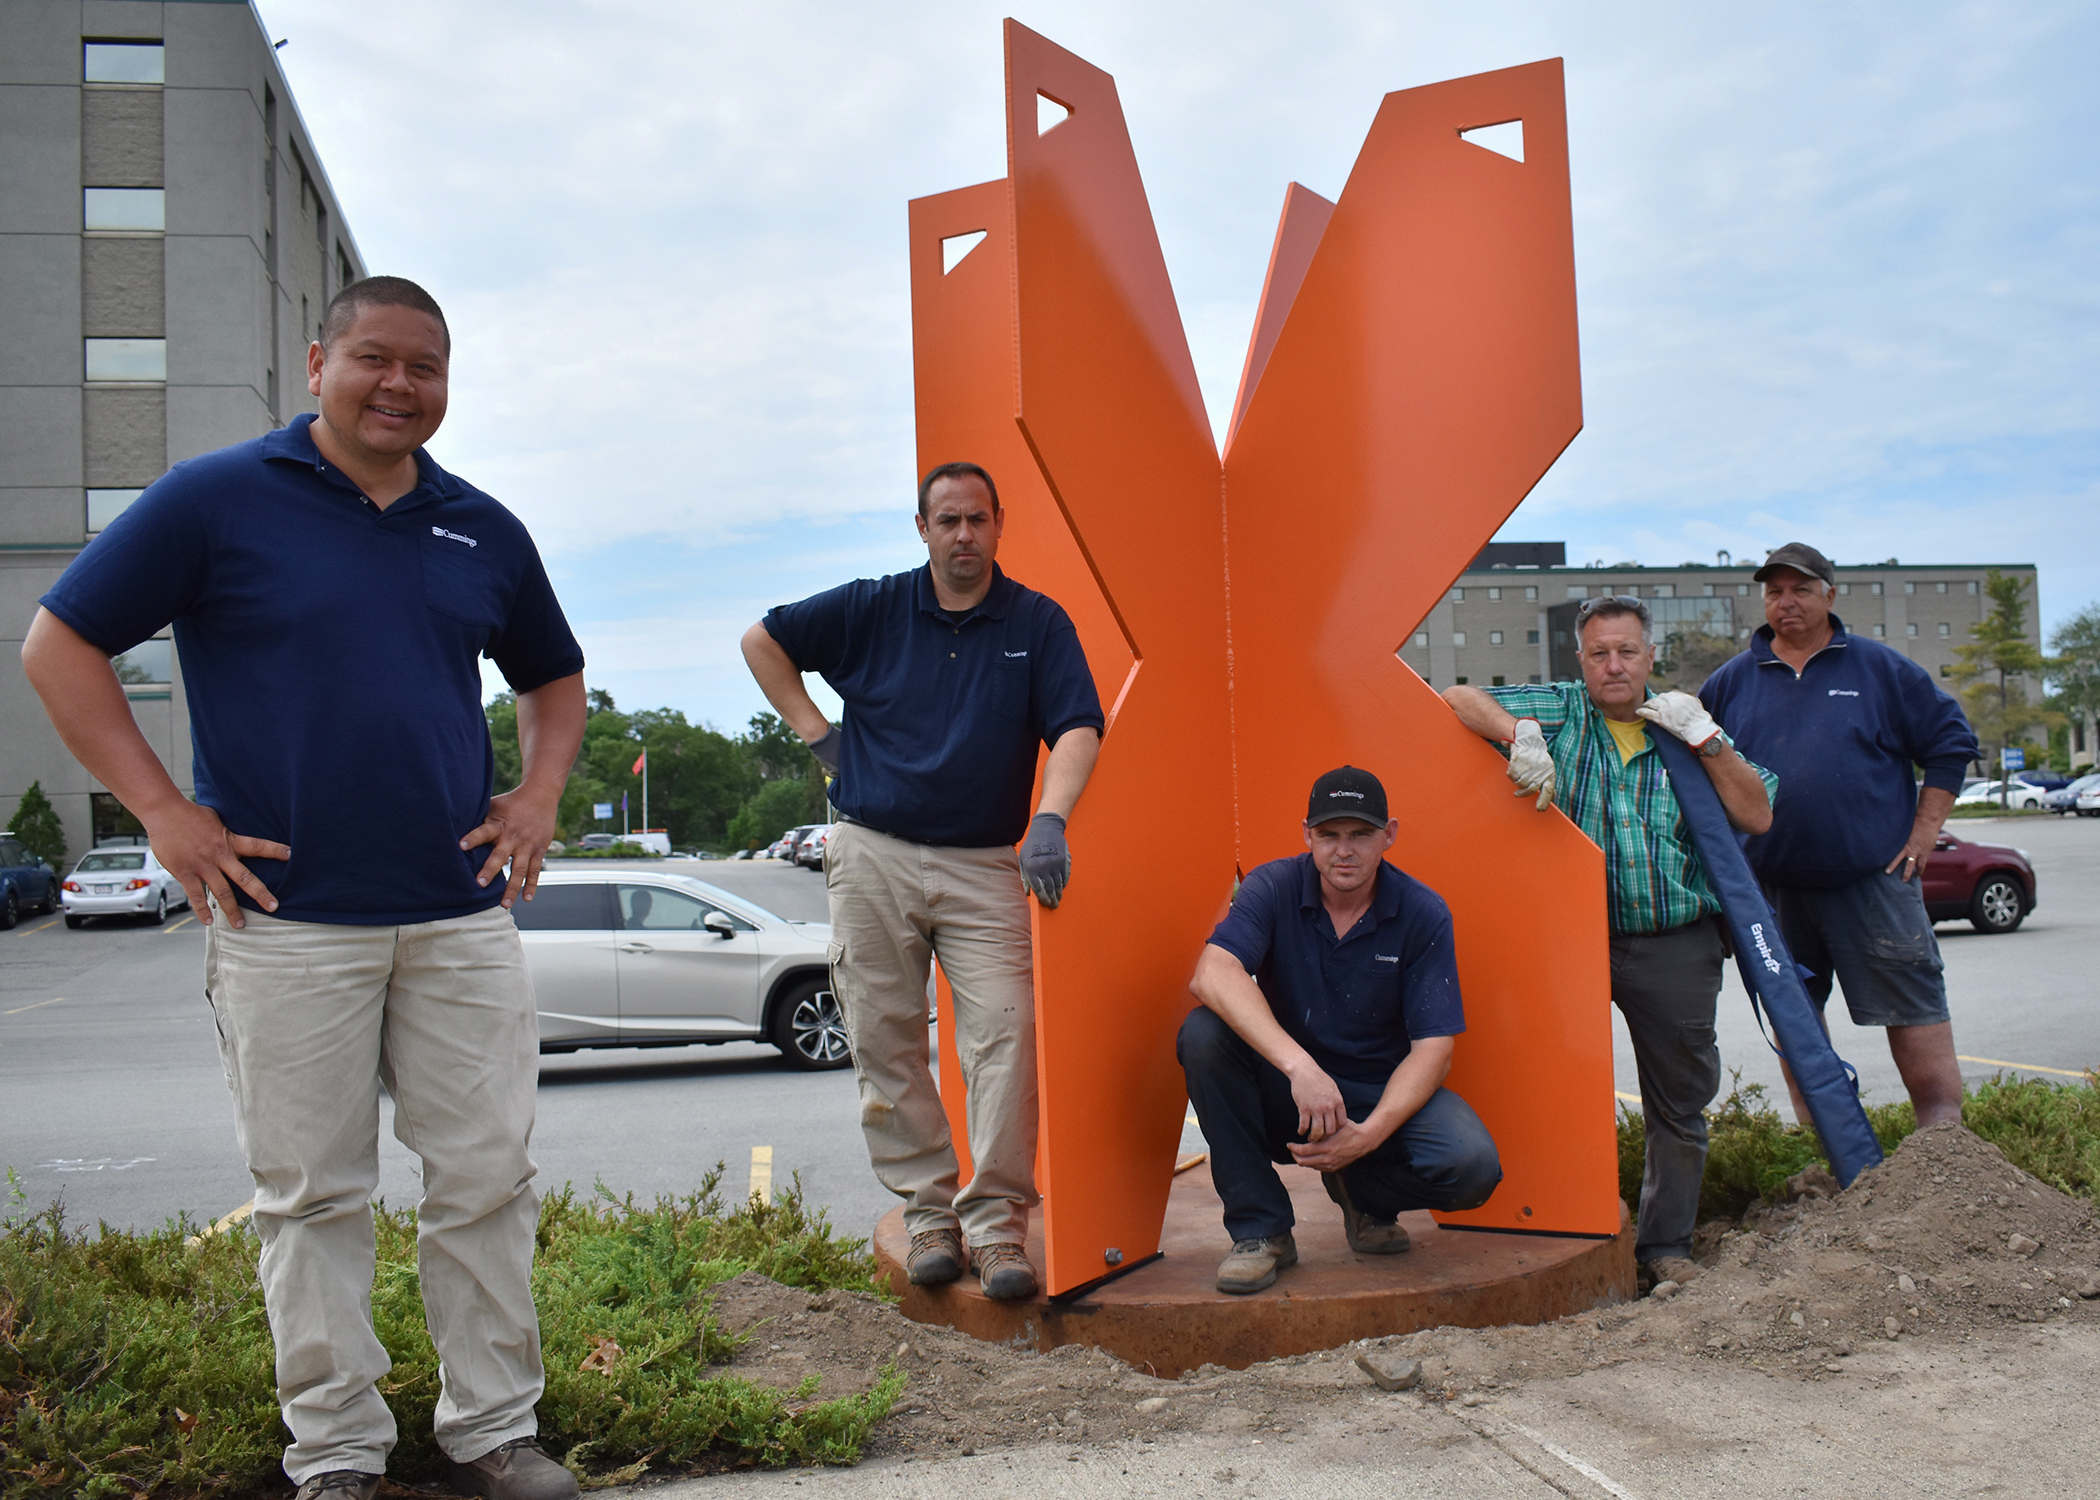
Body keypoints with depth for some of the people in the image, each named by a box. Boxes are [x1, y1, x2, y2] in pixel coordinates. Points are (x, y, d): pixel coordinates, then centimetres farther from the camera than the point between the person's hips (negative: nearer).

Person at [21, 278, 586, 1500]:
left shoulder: (483, 530, 12)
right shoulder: (218, 500, 0)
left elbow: (555, 677, 25)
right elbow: (61, 647, 0)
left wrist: (542, 794, 8)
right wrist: (163, 811, -7)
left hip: (464, 915, 4)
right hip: (287, 918, -3)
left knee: (488, 1179, 6)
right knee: (314, 1195, 6)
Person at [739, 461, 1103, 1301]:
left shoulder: (1038, 624, 4)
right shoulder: (872, 610, 6)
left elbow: (1077, 728, -6)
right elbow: (762, 640, 15)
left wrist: (1050, 820, -22)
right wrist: (816, 735, 7)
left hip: (985, 867, -1)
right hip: (873, 857, 1)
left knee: (1004, 1032, -11)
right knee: (886, 1044, 3)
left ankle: (997, 1223, -4)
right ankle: (929, 1212, 15)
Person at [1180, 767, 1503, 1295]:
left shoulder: (1423, 915, -9)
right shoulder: (1273, 888, -11)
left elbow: (1432, 1048, -13)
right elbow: (1212, 975, -30)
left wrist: (1371, 1132, -31)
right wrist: (1300, 1066, -43)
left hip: (1383, 1094, 0)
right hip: (1282, 1099, 0)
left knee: (1472, 1165, -29)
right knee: (1203, 1033, -29)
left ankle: (1361, 1193, 8)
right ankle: (1260, 1229, -14)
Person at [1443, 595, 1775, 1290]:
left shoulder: (1686, 727, 8)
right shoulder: (1557, 712, 3)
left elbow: (1757, 817, 3)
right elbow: (1459, 700, -5)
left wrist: (1705, 737, -7)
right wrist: (1520, 732, -22)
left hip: (1677, 947, 2)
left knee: (1680, 1103, 8)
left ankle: (1666, 1245, 23)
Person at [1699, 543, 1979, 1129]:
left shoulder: (1880, 668, 4)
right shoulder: (1732, 680, 8)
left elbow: (1949, 741, 7)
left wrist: (1925, 830, 0)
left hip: (1874, 876, -2)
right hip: (1773, 885, 3)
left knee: (1913, 1009, -2)